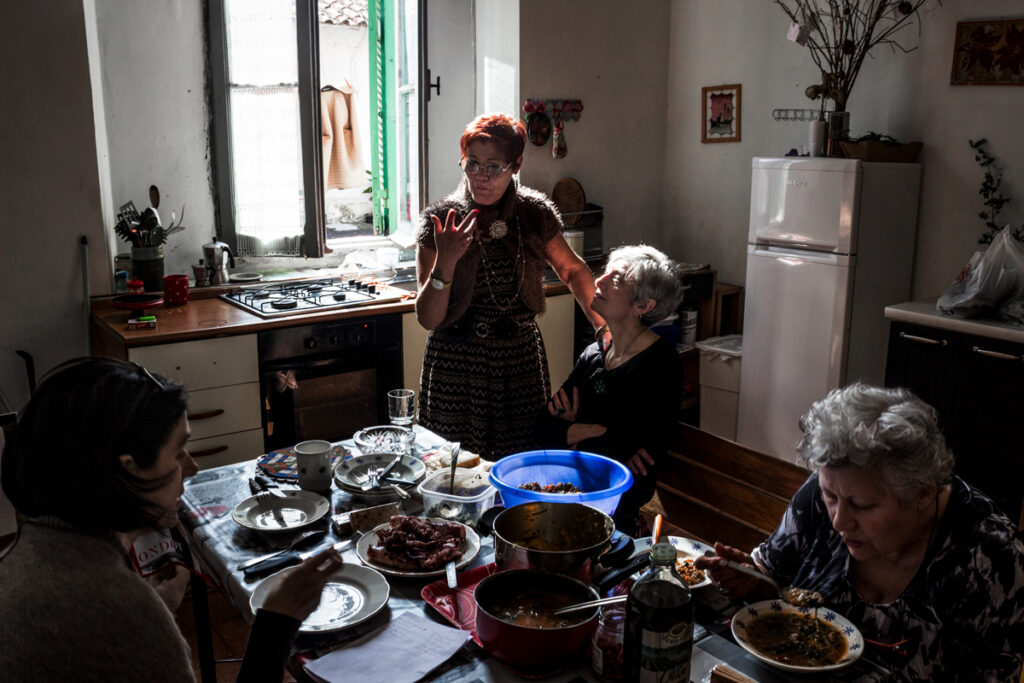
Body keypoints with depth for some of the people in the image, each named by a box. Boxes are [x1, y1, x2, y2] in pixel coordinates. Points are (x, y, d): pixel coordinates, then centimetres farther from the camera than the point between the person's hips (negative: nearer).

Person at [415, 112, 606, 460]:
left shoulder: (535, 213, 0)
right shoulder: (440, 220, -7)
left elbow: (573, 270, 17)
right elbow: (427, 318, -10)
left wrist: (603, 323, 8)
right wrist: (445, 261, -24)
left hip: (522, 363, 2)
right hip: (457, 366, -2)